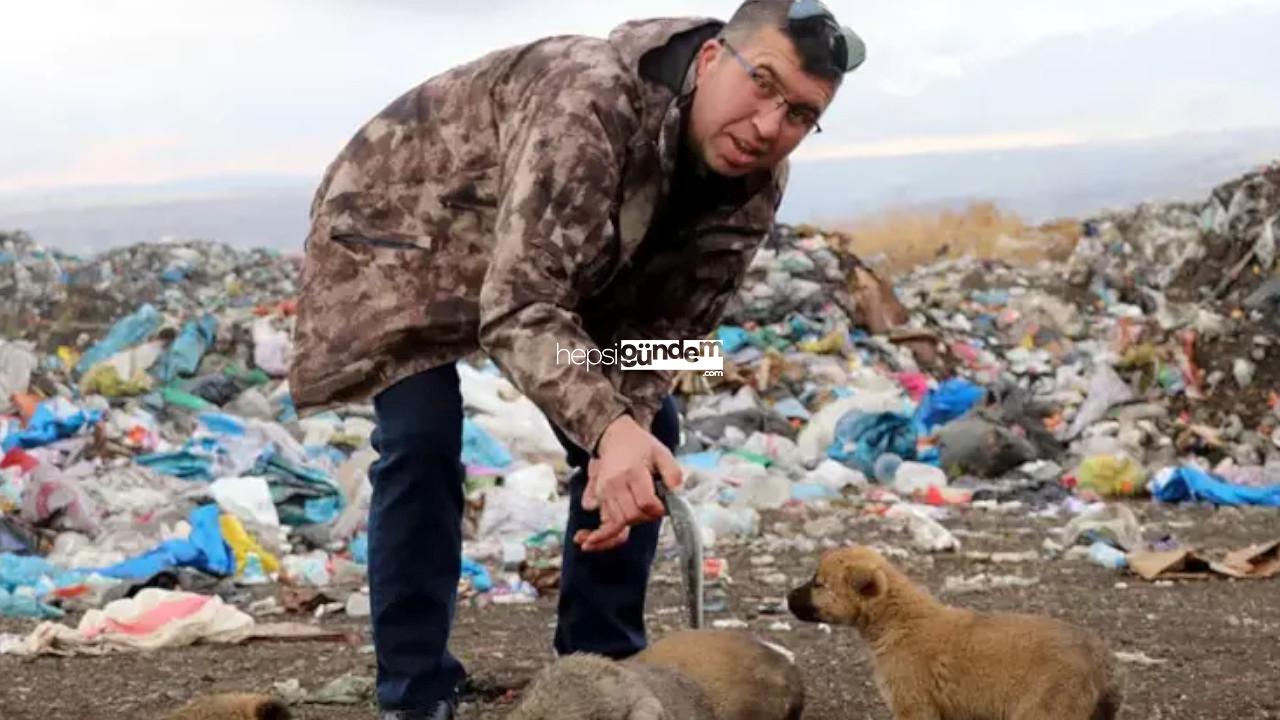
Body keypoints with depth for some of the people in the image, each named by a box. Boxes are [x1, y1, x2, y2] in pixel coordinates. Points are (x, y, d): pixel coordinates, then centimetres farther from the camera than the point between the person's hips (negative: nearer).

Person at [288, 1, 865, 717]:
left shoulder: (754, 186, -18)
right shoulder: (591, 98, -42)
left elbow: (670, 328, -13)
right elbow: (519, 304, -47)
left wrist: (629, 435, -30)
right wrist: (607, 429, -61)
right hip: (404, 222, -7)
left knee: (647, 425, -1)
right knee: (422, 439, -22)